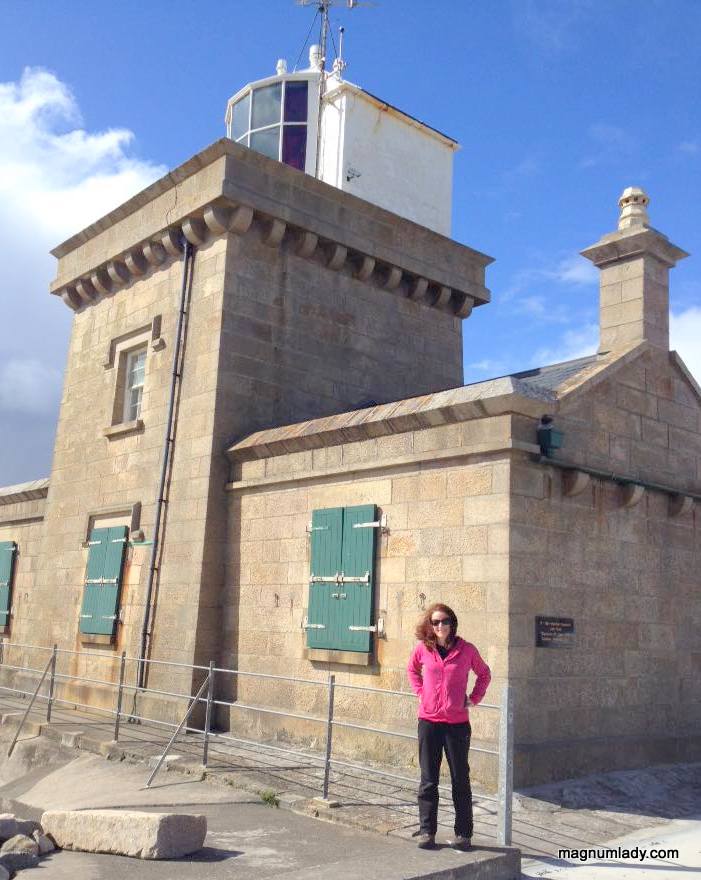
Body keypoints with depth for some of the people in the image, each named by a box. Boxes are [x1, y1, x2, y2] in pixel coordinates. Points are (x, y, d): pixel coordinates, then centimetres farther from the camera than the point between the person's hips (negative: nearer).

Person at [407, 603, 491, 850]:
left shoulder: (467, 650, -5)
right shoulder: (422, 649, -1)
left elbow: (484, 674, 13)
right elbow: (412, 670, 21)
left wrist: (473, 699, 3)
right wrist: (420, 692, 8)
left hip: (457, 723, -1)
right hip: (428, 721, 1)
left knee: (460, 780, 8)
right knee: (428, 781, 7)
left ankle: (463, 834, 18)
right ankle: (426, 831, 17)